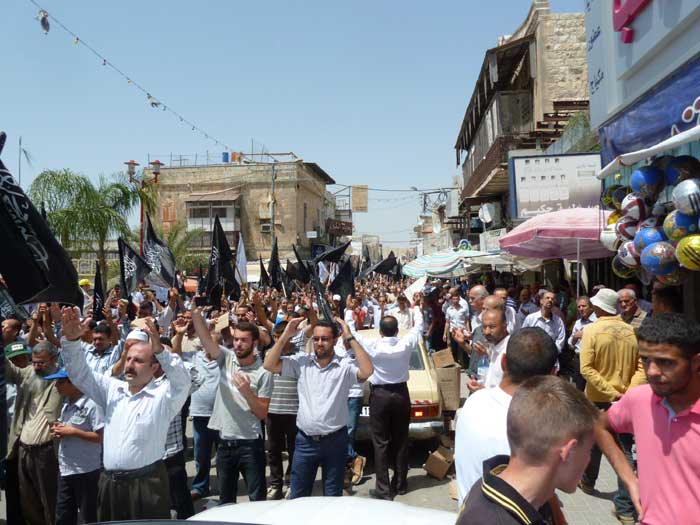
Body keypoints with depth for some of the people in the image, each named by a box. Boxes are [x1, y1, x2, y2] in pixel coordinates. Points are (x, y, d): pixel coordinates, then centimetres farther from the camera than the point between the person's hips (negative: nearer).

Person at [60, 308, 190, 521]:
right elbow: (80, 374, 10)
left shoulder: (163, 394, -5)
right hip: (109, 483, 5)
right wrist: (71, 339, -6)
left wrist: (160, 350, -38)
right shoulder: (112, 389, 13)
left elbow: (182, 380, -23)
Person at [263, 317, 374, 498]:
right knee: (297, 497, 14)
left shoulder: (344, 366, -8)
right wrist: (285, 335, -10)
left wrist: (350, 338, -21)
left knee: (333, 496, 16)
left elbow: (367, 371, -26)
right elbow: (269, 365, -4)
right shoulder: (301, 362, 0)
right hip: (305, 441, 2)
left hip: (335, 441, -2)